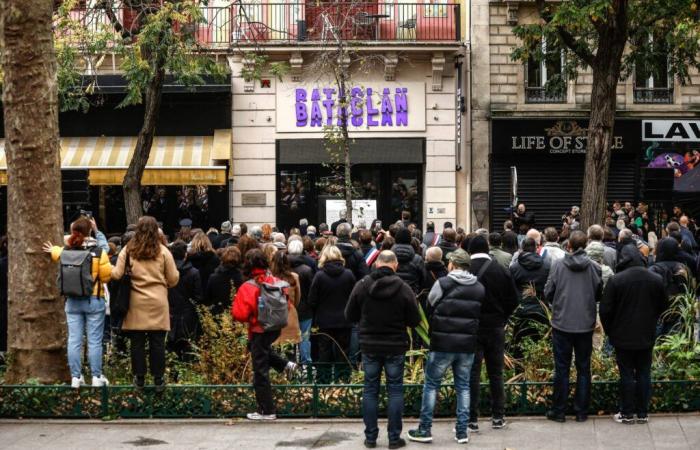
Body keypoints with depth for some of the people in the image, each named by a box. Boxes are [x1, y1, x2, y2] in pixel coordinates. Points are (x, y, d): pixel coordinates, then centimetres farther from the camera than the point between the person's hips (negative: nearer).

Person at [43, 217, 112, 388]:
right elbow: (106, 276, -2)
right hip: (94, 300, -3)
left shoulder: (66, 252, -1)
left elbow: (57, 251, 21)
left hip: (73, 301, 3)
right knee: (94, 340, 2)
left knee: (74, 340, 6)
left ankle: (76, 377, 7)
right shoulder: (99, 252, -11)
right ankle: (96, 377, 4)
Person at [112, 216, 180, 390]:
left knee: (137, 342, 8)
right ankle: (158, 379, 8)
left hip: (136, 303, 0)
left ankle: (139, 378, 13)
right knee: (157, 342, 5)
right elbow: (173, 279, 0)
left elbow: (116, 275, -5)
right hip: (158, 303, 0)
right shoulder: (163, 251, -2)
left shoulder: (128, 251, -3)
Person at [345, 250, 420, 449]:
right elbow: (414, 321, -7)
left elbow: (350, 316, 0)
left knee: (370, 390, 10)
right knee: (395, 390, 7)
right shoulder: (404, 289, -14)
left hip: (369, 346, 1)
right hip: (395, 347, -1)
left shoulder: (362, 285, -8)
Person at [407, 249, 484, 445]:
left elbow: (430, 306, 0)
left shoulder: (443, 284, -10)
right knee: (463, 386, 13)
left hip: (443, 344, -4)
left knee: (431, 385, 6)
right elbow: (479, 316, 9)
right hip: (468, 345, 4)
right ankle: (462, 431, 13)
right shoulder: (479, 288, 4)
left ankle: (424, 430, 8)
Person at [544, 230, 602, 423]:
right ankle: (581, 411, 13)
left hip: (562, 324, -1)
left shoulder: (558, 266, -9)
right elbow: (600, 294, 2)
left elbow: (548, 292, -3)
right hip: (585, 325, 1)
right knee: (583, 368, 11)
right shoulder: (594, 267, -6)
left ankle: (558, 411, 10)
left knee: (561, 369, 7)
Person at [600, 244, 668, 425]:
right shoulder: (657, 280, -4)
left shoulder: (616, 280, -16)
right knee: (644, 374, 11)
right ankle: (642, 413, 15)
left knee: (627, 374, 5)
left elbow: (605, 310, -12)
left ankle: (627, 413, 9)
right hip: (647, 336, 3)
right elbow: (663, 306, 9)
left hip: (623, 336, -3)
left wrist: (610, 331, 3)